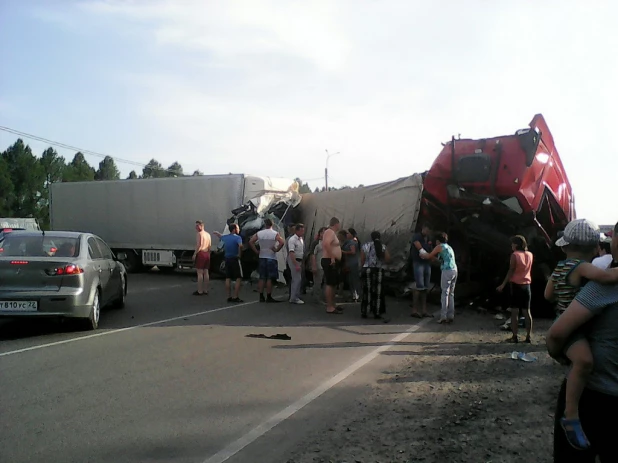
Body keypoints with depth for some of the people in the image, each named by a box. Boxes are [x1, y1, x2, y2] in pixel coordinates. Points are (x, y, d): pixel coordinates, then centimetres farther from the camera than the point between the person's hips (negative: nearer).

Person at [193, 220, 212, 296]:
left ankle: (200, 291, -7)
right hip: (207, 254, 8)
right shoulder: (208, 234, 15)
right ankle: (205, 290, 14)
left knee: (200, 273, -7)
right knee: (206, 272, 10)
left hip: (201, 253, -8)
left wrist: (194, 254, -17)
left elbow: (199, 245, -19)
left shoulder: (200, 234, -10)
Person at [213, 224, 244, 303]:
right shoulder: (237, 238, -11)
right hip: (235, 259, -6)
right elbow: (240, 246, -31)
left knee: (228, 279, 9)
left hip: (227, 259, 7)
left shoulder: (225, 237, 9)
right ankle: (236, 297, -8)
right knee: (238, 278, -2)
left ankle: (229, 297, 11)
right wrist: (239, 254, -18)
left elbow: (217, 234, 27)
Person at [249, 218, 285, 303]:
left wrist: (256, 251, 3)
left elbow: (251, 242, -1)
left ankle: (261, 297, 10)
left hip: (261, 258, 3)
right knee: (269, 278, 0)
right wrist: (277, 250, -9)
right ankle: (269, 297, 1)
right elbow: (282, 242, -22)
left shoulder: (259, 233, 1)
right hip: (271, 258, -3)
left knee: (262, 278, 9)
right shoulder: (275, 233, -8)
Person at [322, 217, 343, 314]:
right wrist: (332, 257, -29)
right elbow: (326, 244, -29)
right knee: (330, 284, -12)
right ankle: (329, 307, -13)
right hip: (330, 261, -11)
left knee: (333, 284, 15)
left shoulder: (332, 232, 21)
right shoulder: (330, 232, -12)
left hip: (332, 261, 11)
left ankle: (332, 305, 22)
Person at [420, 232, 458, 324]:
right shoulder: (449, 247, 24)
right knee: (451, 294, 9)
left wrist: (422, 256, 25)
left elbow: (429, 256, 7)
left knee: (445, 293, -6)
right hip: (454, 270, 7)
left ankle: (443, 316, -7)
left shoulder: (439, 247, 1)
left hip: (447, 271, -7)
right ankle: (451, 316, 9)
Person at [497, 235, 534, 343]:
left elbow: (511, 271, -13)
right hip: (526, 285, 5)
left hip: (515, 285, -5)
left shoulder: (515, 255, -10)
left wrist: (503, 285, -8)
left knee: (514, 312, -1)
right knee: (527, 311, 7)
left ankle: (514, 337, 0)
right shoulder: (530, 255, 6)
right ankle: (528, 337, 8)